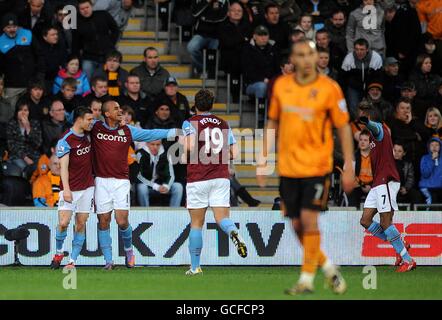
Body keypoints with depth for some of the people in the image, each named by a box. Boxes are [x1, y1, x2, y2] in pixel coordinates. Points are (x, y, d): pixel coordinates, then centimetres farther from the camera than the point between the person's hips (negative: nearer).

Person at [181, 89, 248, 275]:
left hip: (197, 179, -2)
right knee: (222, 218, -3)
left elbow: (190, 146, -19)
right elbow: (233, 153, 8)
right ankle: (234, 233, -39)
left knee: (196, 224, 8)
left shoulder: (190, 123, -1)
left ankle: (195, 266, 11)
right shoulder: (223, 124, 11)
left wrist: (185, 150, 3)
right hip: (221, 178, 2)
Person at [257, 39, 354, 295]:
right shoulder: (281, 86, 4)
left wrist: (349, 167, -6)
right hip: (288, 166, 4)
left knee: (309, 221, -11)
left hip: (317, 165, -4)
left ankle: (307, 280, -1)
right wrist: (264, 159, 11)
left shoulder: (329, 88, -7)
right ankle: (329, 268, 24)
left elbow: (344, 128, -3)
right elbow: (273, 123, 15)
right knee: (297, 225, 5)